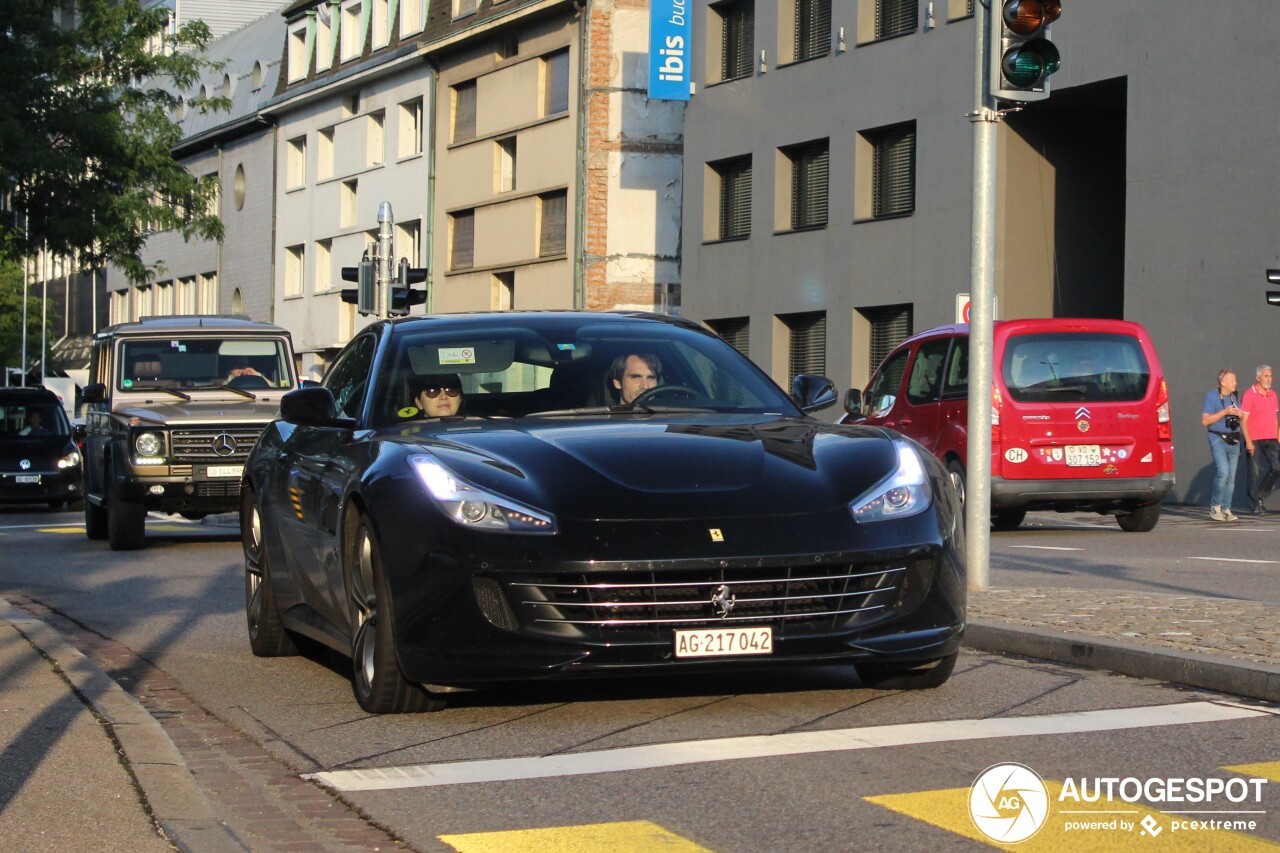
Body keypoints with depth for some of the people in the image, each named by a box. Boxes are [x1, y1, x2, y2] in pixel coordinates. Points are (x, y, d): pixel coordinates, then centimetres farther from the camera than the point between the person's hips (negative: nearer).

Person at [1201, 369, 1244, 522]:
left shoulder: (1235, 398, 18)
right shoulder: (1211, 397, 0)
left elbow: (1241, 421, 25)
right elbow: (1205, 420, -8)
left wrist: (1240, 415, 1)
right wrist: (1225, 412, -13)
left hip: (1234, 440, 6)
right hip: (1218, 439, -6)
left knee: (1231, 476, 3)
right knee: (1223, 471, -20)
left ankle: (1226, 509, 8)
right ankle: (1215, 506, -6)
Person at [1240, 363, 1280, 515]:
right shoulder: (1249, 395, -6)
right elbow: (1243, 420, -9)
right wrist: (1248, 441, -17)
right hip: (1254, 440, -6)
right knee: (1255, 473, -2)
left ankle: (1261, 496, 19)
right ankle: (1255, 505, 6)